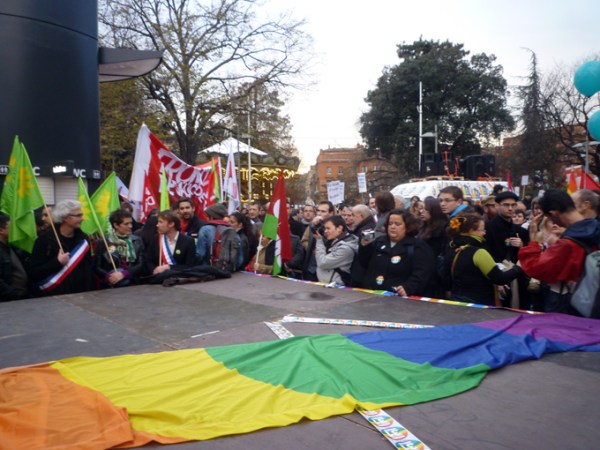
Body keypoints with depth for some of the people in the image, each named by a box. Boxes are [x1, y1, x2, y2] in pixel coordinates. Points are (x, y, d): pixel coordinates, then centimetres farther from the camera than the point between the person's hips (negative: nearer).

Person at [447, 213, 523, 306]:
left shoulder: (457, 251, 8)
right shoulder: (478, 252, -18)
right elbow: (500, 278, -18)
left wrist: (494, 285, 17)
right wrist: (518, 267, -4)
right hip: (476, 306, -8)